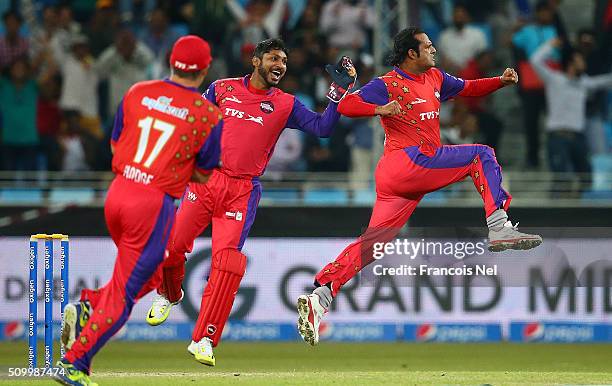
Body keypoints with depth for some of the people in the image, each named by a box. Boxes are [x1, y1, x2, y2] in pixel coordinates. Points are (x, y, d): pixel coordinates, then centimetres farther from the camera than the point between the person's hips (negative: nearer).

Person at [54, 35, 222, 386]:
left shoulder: (137, 93, 5)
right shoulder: (209, 115, -5)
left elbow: (116, 147, 12)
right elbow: (204, 173, 3)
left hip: (117, 194, 5)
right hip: (155, 204, -5)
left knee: (148, 276, 26)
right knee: (124, 292, 1)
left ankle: (88, 306, 7)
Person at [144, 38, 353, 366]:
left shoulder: (285, 105, 9)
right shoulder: (222, 89, 9)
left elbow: (323, 127, 0)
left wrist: (338, 91, -10)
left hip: (242, 191, 0)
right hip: (205, 180, 0)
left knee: (227, 259, -14)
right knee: (172, 244, -8)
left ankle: (204, 339, -10)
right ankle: (169, 295, 28)